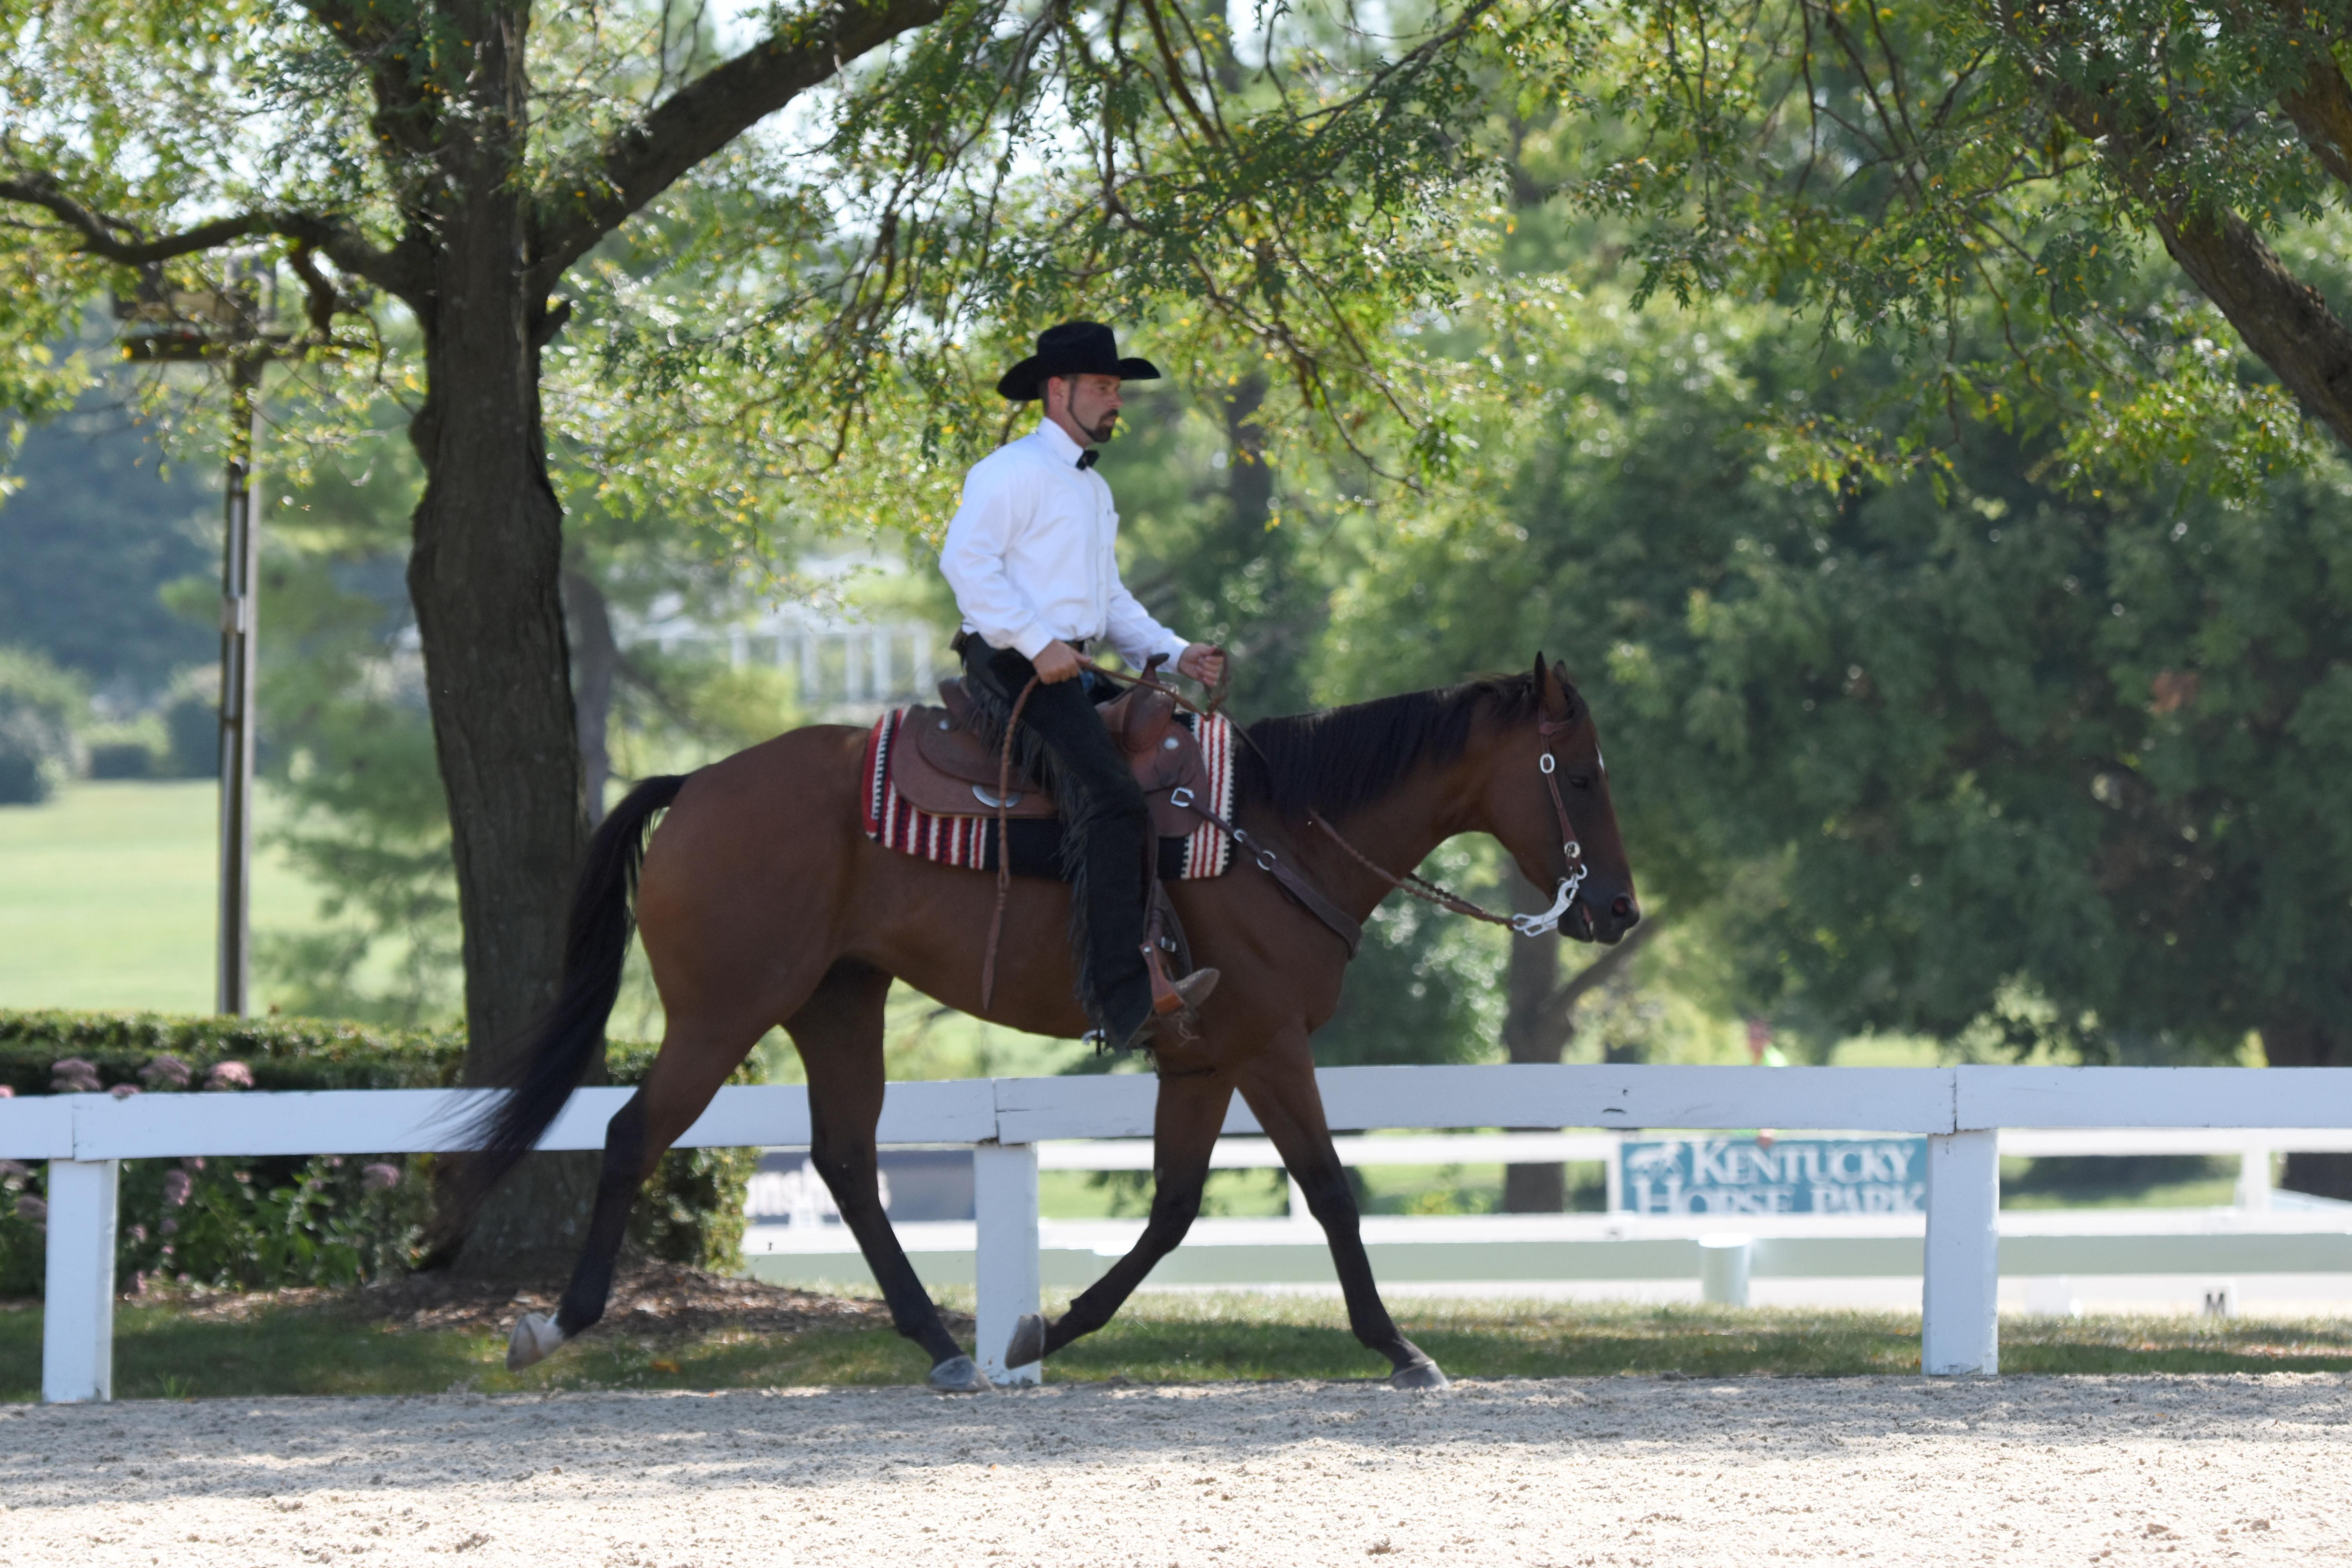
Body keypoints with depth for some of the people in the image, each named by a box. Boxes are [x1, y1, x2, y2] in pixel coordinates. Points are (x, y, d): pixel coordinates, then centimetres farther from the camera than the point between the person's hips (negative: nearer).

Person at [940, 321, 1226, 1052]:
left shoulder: (1094, 490, 25)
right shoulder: (1015, 471, -6)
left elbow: (1111, 599, 29)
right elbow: (966, 558, -18)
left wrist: (1177, 653, 14)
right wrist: (1037, 643, -23)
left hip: (1073, 672, 10)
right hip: (1012, 666, -10)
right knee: (1111, 800, -26)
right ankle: (1123, 1004, -34)